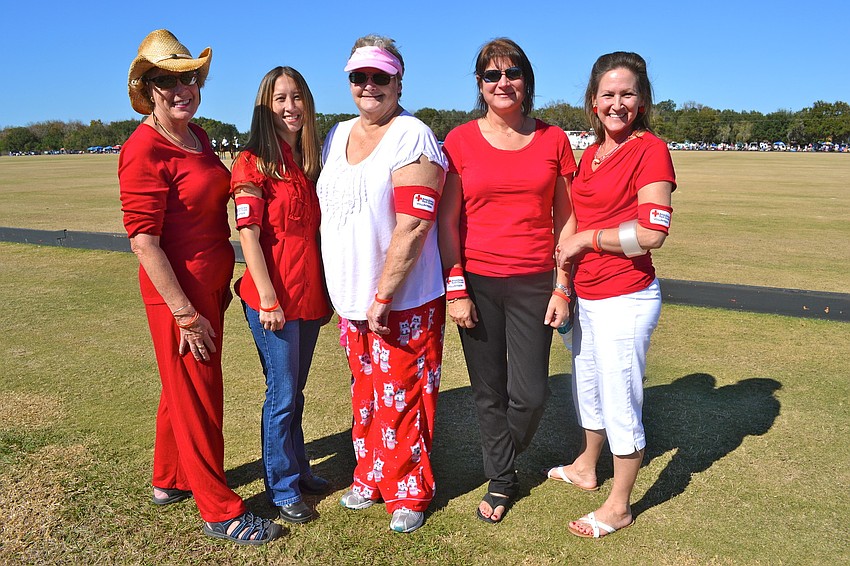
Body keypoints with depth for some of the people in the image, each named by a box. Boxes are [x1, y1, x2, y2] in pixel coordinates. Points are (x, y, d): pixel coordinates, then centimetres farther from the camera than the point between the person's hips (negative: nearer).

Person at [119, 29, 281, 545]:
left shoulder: (197, 135, 8)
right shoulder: (144, 151, -18)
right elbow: (143, 241, -20)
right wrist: (184, 314, -19)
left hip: (211, 285, 8)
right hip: (178, 291, -8)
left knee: (184, 388, 22)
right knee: (197, 398, 4)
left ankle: (170, 481, 42)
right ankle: (221, 511, 21)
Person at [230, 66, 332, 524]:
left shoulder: (310, 162, 11)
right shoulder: (253, 163, -9)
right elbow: (248, 236, -13)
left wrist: (325, 291, 12)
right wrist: (268, 300, -15)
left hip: (310, 295, 6)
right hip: (274, 298, -6)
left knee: (294, 390, 19)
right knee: (282, 394, 4)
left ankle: (297, 468, 35)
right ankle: (282, 488, 21)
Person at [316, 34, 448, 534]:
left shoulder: (412, 137, -13)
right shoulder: (338, 136, 11)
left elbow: (412, 227, -20)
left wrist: (382, 295, -19)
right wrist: (345, 289, 14)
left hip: (402, 302, -6)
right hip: (351, 298, 7)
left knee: (402, 399, 4)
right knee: (365, 394, 18)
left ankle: (410, 492, 24)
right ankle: (371, 476, 37)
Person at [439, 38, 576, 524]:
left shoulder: (553, 140, 4)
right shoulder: (460, 141, 1)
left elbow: (565, 220, 6)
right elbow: (447, 221, 0)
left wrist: (562, 288, 0)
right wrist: (456, 290, -5)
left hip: (533, 283, 1)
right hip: (477, 282, 0)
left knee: (531, 393, 1)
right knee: (489, 391, 8)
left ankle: (505, 460, 34)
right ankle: (501, 481, 31)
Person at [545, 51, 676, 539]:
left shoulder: (651, 150, -11)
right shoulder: (591, 154, 11)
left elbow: (652, 233, -20)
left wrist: (585, 239, -12)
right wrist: (566, 258, 11)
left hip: (625, 299, -8)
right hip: (586, 295, 8)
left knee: (620, 403, 4)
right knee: (587, 389, 23)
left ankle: (618, 507, 23)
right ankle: (586, 467, 46)